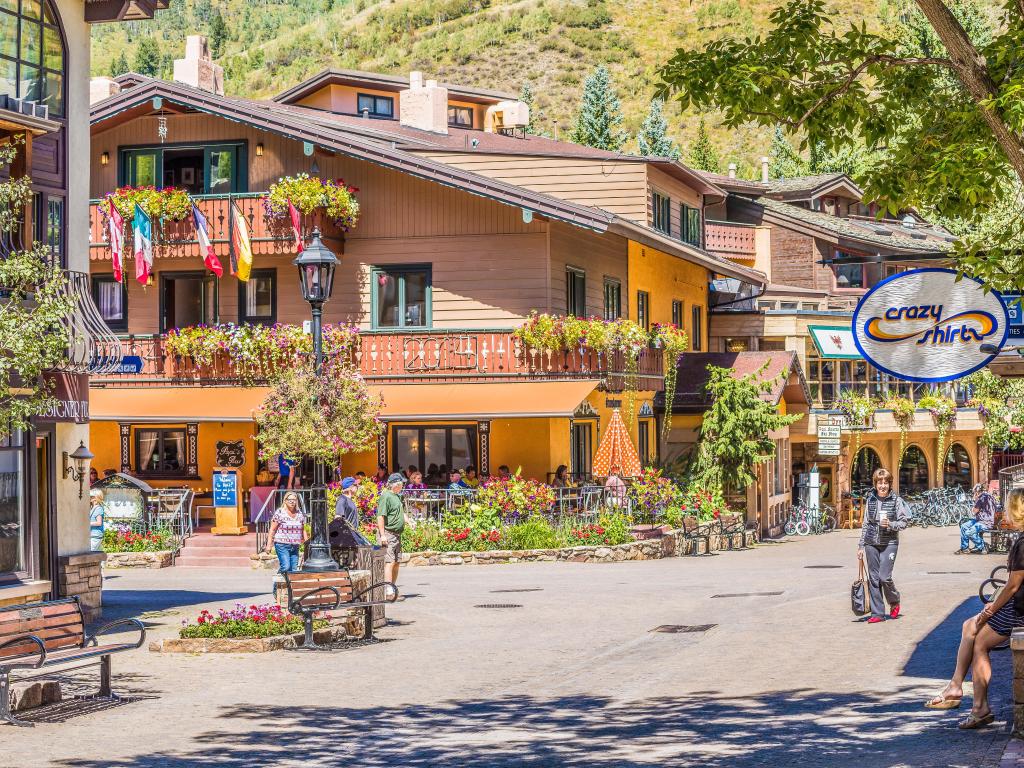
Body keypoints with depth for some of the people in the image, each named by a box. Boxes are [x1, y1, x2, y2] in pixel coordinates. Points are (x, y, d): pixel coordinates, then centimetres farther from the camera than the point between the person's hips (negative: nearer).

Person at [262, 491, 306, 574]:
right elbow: (272, 530, -2)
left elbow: (303, 530, 18)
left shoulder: (300, 514, 11)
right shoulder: (279, 513, -3)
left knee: (294, 569, 0)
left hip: (295, 547, 5)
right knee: (286, 567, -18)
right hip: (282, 545, -5)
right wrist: (269, 545, -6)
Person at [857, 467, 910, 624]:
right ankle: (877, 613, 10)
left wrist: (890, 524, -20)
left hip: (889, 543, -3)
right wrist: (861, 546, 9)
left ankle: (894, 601, 19)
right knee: (873, 578, 3)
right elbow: (865, 524, 10)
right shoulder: (870, 499, 6)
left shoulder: (896, 500, -3)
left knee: (884, 577, -11)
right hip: (872, 543, 4)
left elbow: (904, 522, -1)